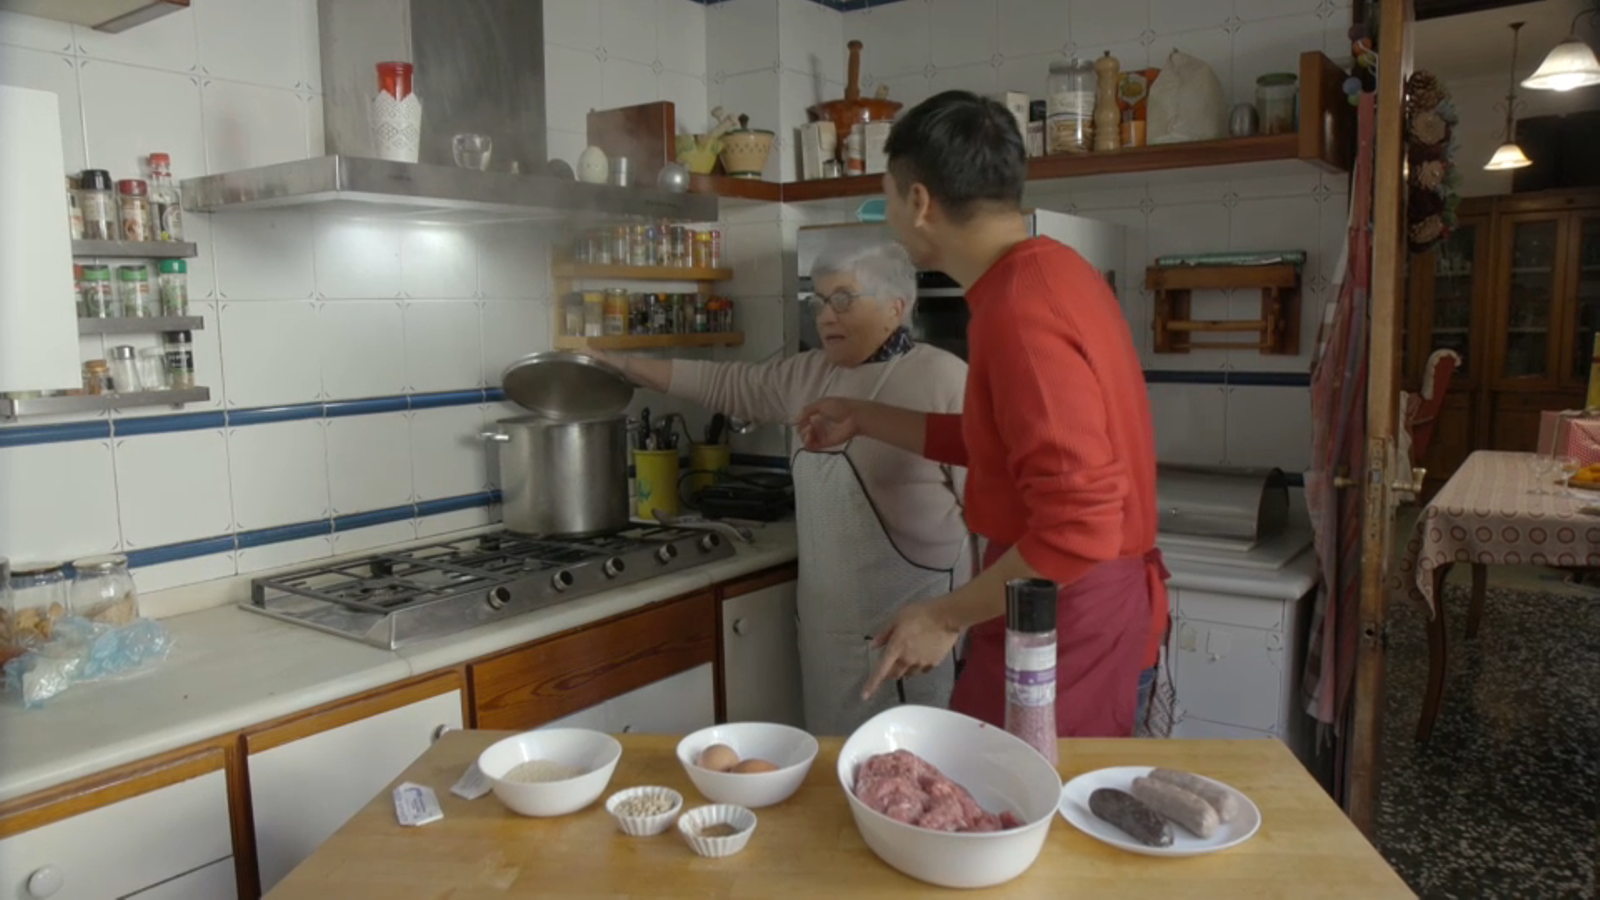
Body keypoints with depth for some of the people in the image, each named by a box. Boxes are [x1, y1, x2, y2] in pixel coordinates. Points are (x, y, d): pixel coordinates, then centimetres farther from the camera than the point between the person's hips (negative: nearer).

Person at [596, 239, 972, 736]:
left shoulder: (942, 378, -10)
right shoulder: (809, 375, 10)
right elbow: (726, 384, 18)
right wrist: (624, 366, 16)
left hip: (913, 624, -6)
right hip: (831, 623, 7)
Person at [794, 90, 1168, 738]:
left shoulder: (1022, 312, -25)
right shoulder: (1043, 274, 7)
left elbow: (1079, 528, -29)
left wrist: (945, 617, -19)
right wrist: (864, 419, 22)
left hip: (1069, 630, -9)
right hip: (1086, 613, 9)